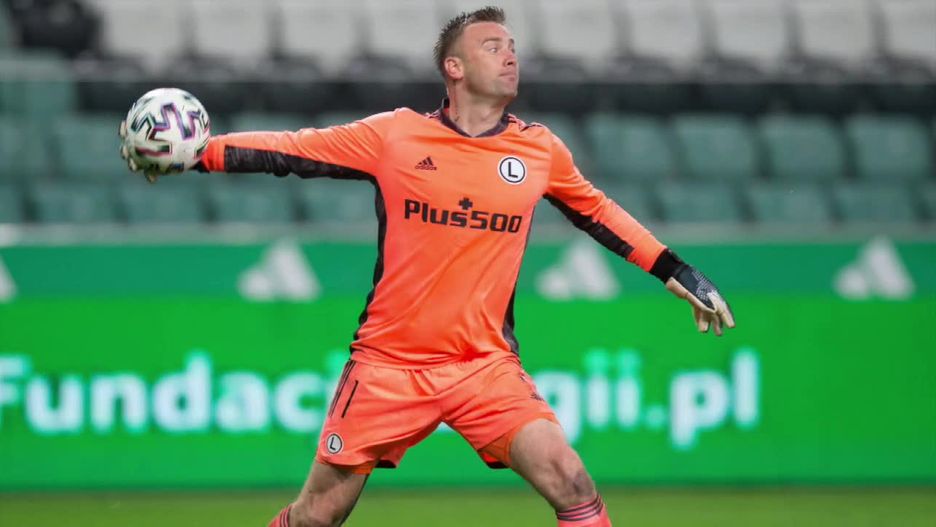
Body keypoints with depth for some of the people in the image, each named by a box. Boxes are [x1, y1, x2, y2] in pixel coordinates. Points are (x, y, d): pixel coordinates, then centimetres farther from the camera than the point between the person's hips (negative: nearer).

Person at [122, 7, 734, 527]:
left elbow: (597, 212, 21)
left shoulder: (540, 149, 5)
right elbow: (293, 151, -1)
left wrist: (676, 273, 20)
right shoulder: (396, 135, -3)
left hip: (486, 364, 2)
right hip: (389, 363, -2)